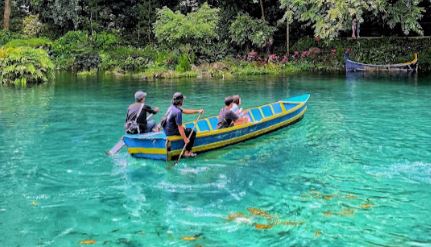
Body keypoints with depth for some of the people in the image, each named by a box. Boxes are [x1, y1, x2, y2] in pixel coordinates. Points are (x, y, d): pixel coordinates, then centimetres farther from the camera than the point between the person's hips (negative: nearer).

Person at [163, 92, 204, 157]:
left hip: (167, 130, 10)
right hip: (172, 132, -10)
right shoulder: (178, 112, -25)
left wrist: (197, 111, 15)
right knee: (193, 132, -1)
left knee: (188, 130, 28)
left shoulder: (172, 107, 5)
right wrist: (185, 139, -21)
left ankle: (188, 150, 27)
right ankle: (187, 152, 3)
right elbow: (180, 127, -25)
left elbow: (185, 111, 16)